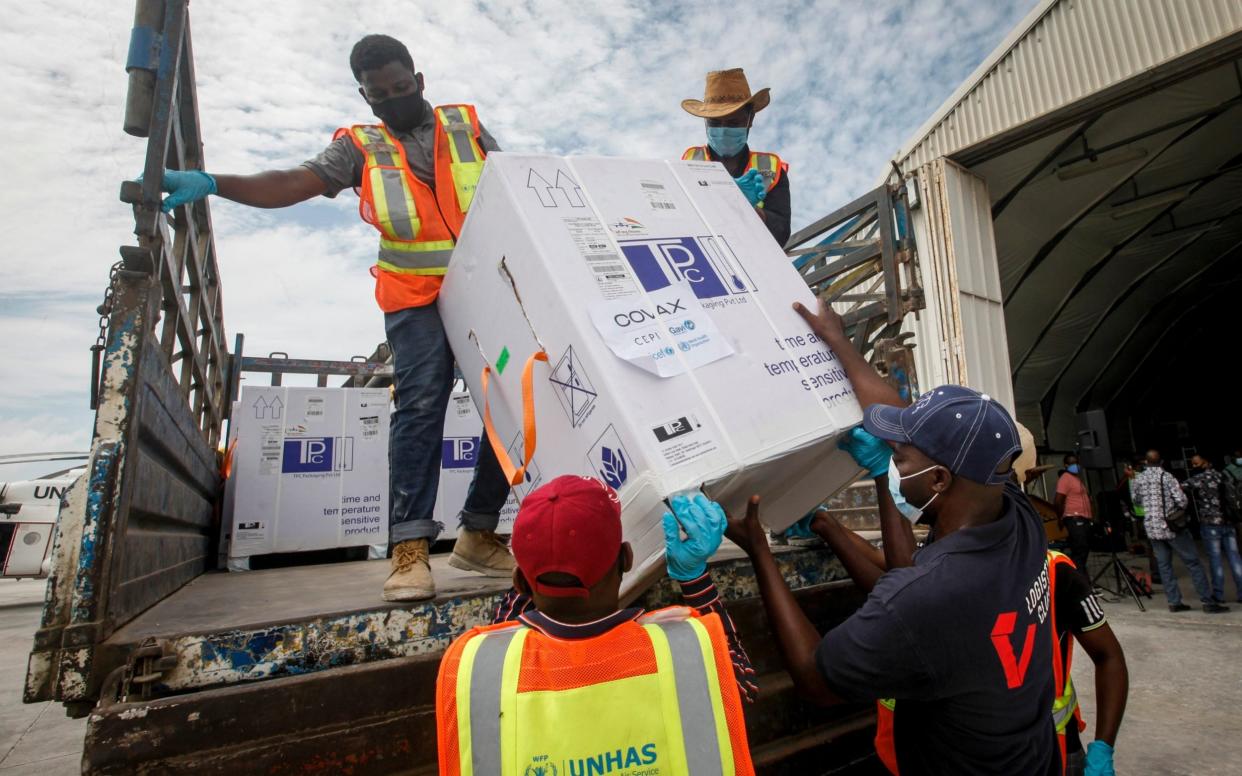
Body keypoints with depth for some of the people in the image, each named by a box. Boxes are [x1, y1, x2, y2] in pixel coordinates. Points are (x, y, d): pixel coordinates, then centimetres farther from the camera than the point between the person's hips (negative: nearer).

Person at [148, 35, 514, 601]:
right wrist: (209, 183, -14)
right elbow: (292, 184, 0)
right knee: (421, 401, -21)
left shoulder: (466, 125, 15)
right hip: (417, 299, -2)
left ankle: (478, 535, 7)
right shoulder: (360, 147, 12)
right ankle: (410, 548, -16)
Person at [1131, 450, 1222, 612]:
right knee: (1193, 562, 3)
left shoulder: (1137, 479, 5)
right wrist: (1179, 508, 8)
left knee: (1164, 565, 8)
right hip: (1172, 526, -4)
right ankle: (1207, 602, 4)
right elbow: (1182, 500, -12)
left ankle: (1174, 602, 8)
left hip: (1152, 529, 4)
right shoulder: (1166, 476, -8)